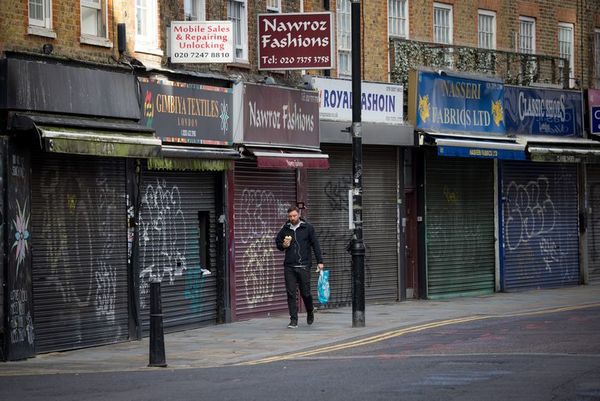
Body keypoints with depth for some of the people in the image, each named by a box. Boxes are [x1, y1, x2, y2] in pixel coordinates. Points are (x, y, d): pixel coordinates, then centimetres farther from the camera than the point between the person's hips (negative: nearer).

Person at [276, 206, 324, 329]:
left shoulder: (307, 228, 2)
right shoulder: (285, 229, 9)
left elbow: (315, 245, 3)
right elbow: (277, 241, 22)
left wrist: (319, 261, -3)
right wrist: (283, 245, -2)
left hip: (304, 266, -2)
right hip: (289, 267, 2)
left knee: (305, 293, 1)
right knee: (291, 293, -4)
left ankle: (310, 312, 30)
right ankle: (293, 320, -1)